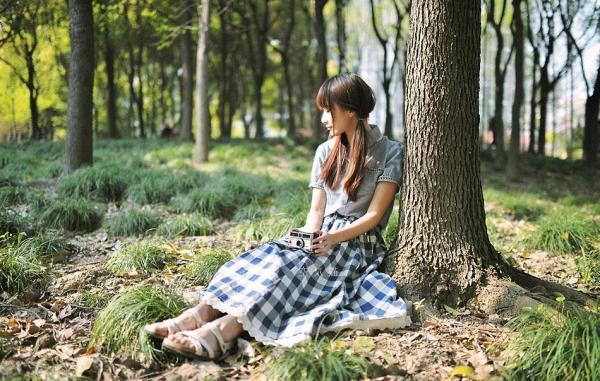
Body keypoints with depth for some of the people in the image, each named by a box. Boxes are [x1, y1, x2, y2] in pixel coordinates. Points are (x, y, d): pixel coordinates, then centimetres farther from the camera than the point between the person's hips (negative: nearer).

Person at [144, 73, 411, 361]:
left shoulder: (390, 152, -2)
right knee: (271, 254, -27)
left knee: (290, 262, -34)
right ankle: (202, 313, -45)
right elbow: (316, 209, 9)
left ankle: (226, 329, -55)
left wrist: (333, 237, -22)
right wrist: (309, 238, -12)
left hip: (360, 244, -5)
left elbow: (374, 215, -8)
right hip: (323, 238, 5)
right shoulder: (326, 152, 15)